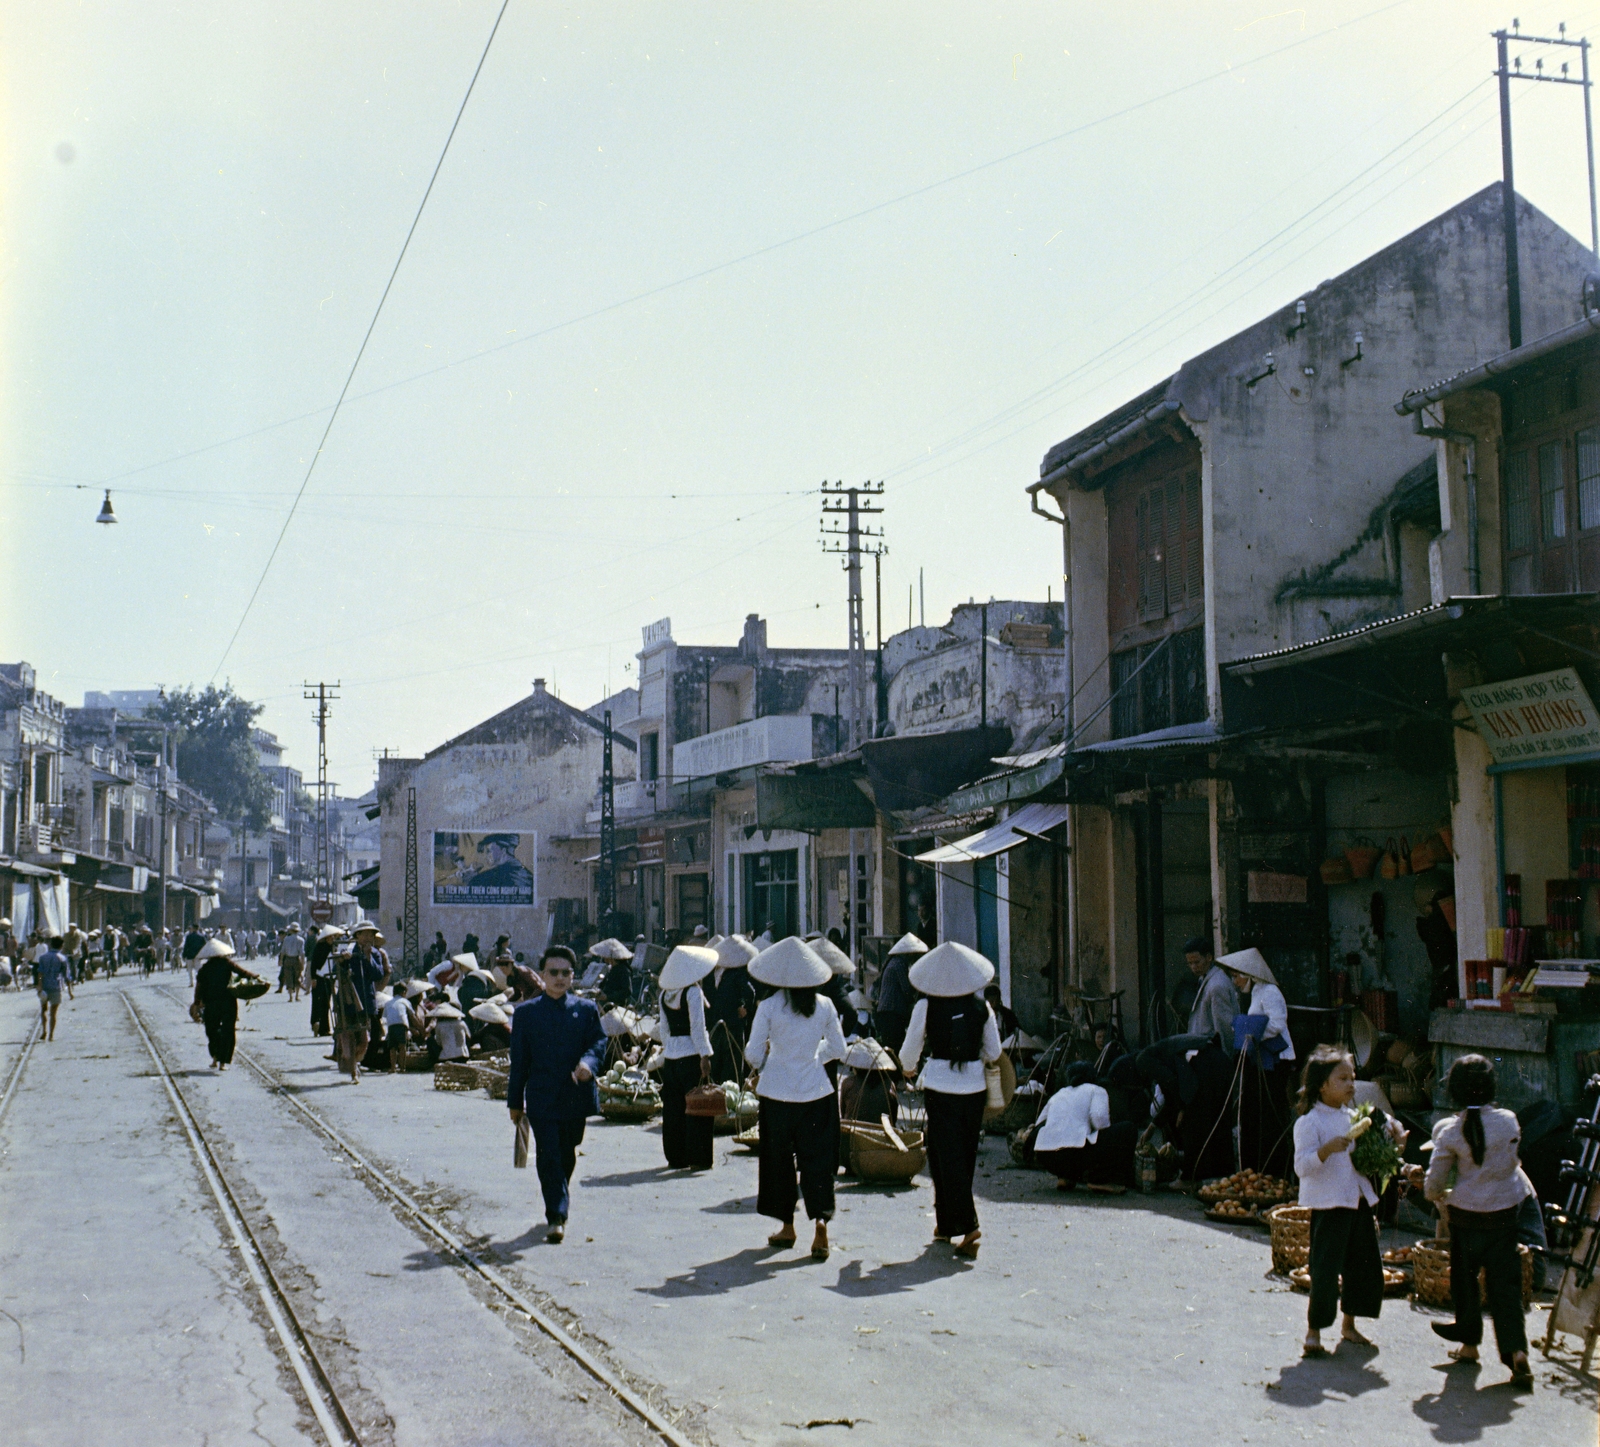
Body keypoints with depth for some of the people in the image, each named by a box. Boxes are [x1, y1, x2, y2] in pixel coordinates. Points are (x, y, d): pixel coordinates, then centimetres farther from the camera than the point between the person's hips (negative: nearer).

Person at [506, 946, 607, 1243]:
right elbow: (519, 1059, 7)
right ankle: (556, 1217, -13)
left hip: (576, 1096, 2)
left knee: (567, 1155, 14)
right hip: (541, 1098, -2)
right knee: (549, 1156, -10)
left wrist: (588, 1062, -21)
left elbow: (599, 1041, 2)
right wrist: (515, 1101, 6)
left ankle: (558, 1206, 34)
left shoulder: (586, 1009, 9)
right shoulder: (526, 1012, 6)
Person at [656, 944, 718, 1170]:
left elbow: (664, 1028, 13)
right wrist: (705, 1056, -12)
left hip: (671, 1055, 6)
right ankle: (697, 1158, 0)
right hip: (691, 1053, -6)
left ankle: (675, 1157, 16)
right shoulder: (693, 992, -11)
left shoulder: (665, 994, 8)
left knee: (672, 1107, 11)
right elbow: (697, 1027, -14)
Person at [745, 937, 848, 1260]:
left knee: (779, 1158, 13)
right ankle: (821, 1219, -12)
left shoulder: (769, 1007, -11)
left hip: (777, 1092, -1)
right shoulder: (824, 1006, -4)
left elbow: (753, 1054, -7)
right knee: (817, 1159, 6)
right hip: (816, 1092, 1)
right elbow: (837, 1049, 5)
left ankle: (786, 1226, 21)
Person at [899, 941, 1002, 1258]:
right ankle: (946, 1223, 25)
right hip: (974, 1086, 3)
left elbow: (910, 1048, 1)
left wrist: (909, 1069, 22)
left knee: (946, 1157, 0)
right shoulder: (981, 1006, -1)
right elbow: (994, 1052, 6)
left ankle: (968, 1225, -12)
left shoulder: (926, 1006, -8)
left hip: (939, 1087, -3)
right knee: (966, 1155, 15)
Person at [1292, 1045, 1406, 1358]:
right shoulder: (1309, 1123, -11)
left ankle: (1349, 1325, 28)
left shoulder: (1354, 1118, 12)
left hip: (1359, 1203, 8)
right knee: (1326, 1270, -9)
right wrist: (1327, 1150, -34)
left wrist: (1393, 1137, 8)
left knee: (1365, 1267, 12)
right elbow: (1302, 1166, -19)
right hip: (1328, 1206, -8)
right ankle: (1313, 1332, 1)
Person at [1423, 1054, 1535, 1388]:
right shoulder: (1509, 1122, -6)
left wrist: (1441, 1198, 16)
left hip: (1466, 1214, -2)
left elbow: (1433, 1185, -6)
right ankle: (1517, 1351, -9)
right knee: (1505, 1282, 4)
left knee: (1464, 1276, 15)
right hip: (1506, 1212, 2)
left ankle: (1469, 1344, 24)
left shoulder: (1449, 1131, -11)